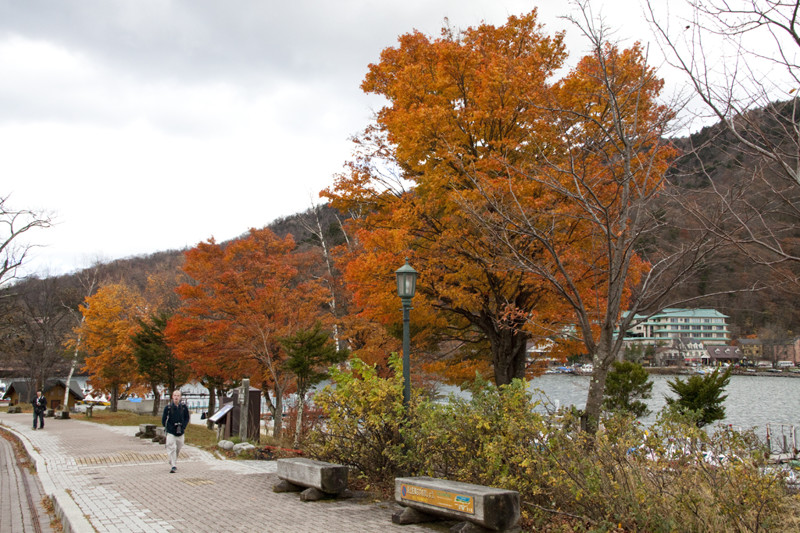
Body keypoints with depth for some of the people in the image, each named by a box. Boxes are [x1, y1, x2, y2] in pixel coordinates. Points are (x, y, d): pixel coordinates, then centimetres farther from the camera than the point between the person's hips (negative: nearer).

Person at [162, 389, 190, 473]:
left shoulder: (184, 407, -1)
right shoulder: (168, 408, -6)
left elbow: (187, 418, 10)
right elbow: (163, 419, 3)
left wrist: (183, 427, -1)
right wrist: (166, 427, -5)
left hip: (180, 432, 3)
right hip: (170, 432, -3)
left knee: (178, 449, 15)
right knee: (172, 448, -13)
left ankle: (172, 462, 39)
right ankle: (173, 466, -11)